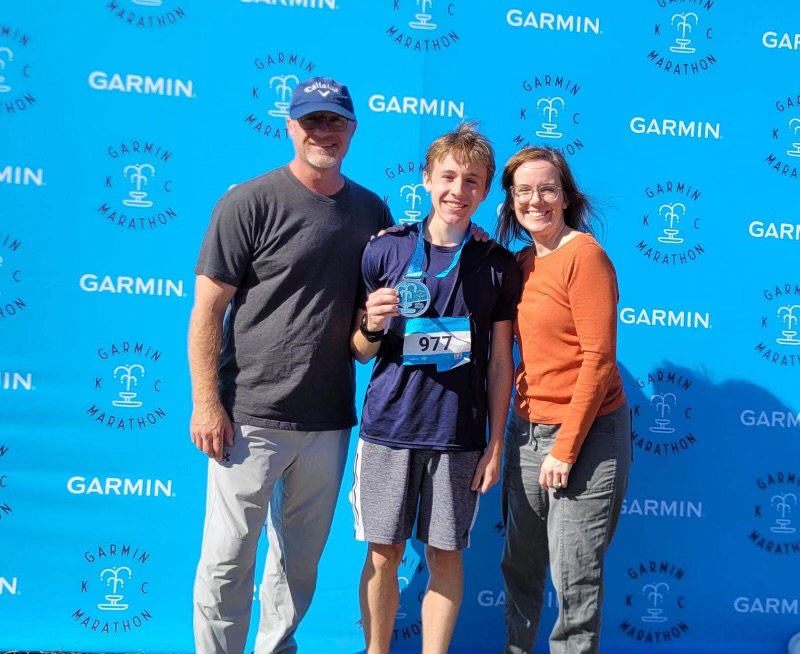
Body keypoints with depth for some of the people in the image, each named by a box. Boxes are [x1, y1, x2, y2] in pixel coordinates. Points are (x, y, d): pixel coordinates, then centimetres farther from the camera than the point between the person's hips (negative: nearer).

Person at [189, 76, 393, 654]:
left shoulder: (372, 211, 8)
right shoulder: (250, 203, -6)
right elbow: (207, 310, -7)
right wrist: (207, 405, -12)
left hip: (330, 420, 4)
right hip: (252, 417, -4)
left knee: (301, 559, 15)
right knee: (228, 561, 3)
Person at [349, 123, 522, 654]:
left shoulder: (499, 265, 1)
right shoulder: (385, 251, -1)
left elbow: (501, 360, 4)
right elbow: (361, 352, 6)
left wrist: (496, 443, 1)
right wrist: (372, 327, -16)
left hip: (460, 437, 0)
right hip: (388, 430, 0)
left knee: (446, 556, 8)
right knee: (383, 554, 8)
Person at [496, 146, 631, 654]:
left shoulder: (585, 255, -12)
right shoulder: (522, 264, 9)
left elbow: (598, 359, -16)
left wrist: (566, 447, -15)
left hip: (585, 433, -7)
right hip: (528, 431, 7)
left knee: (574, 577, 4)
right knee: (520, 566, 17)